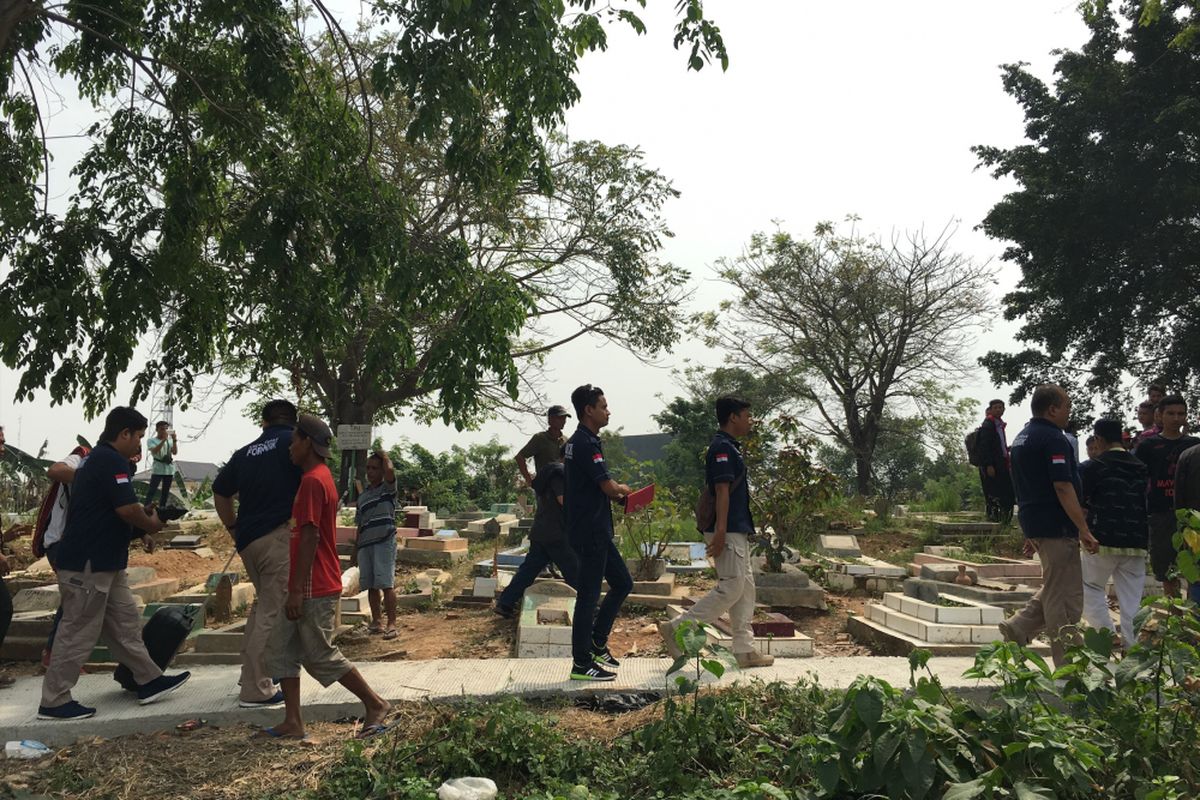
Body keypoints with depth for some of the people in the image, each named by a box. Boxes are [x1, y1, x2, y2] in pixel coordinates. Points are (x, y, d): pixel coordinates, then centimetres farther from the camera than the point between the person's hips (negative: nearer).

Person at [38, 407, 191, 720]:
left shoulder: (94, 459, 16)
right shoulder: (112, 461, -17)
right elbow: (127, 509, -23)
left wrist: (139, 533, 13)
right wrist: (151, 525, -4)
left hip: (103, 563, 11)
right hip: (89, 564, -11)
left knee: (126, 622, 13)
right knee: (78, 633, 0)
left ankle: (149, 680, 19)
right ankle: (54, 701, 10)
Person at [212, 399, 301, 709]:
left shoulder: (245, 452, 15)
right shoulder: (293, 441, -4)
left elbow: (220, 492, 20)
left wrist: (234, 529, 28)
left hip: (248, 540, 7)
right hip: (279, 535, -7)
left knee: (263, 604, 22)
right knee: (273, 612, -2)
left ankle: (253, 675, 28)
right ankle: (256, 690, 1)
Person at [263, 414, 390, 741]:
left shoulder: (312, 481, -16)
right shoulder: (321, 477, 15)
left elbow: (309, 537, -22)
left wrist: (297, 590, -21)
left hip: (314, 591, -10)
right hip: (309, 589, 10)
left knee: (322, 657, -2)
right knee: (280, 651, 10)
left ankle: (376, 705, 9)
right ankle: (293, 722, 13)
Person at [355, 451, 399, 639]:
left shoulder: (388, 488, 3)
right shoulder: (363, 496, 18)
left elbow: (389, 470, -19)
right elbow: (360, 524, 21)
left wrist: (384, 456, 0)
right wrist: (356, 546, 14)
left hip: (385, 542, -6)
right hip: (365, 544, 6)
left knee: (386, 584, -10)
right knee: (371, 585, 8)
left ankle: (391, 624, -8)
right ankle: (377, 621, 16)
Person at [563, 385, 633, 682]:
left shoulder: (577, 442, 15)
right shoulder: (586, 444, -18)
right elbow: (609, 487, -20)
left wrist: (617, 494, 7)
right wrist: (623, 490, 2)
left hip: (596, 531, 10)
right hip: (590, 532, -10)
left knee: (622, 583, 16)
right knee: (588, 594, -2)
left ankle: (597, 643, 24)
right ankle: (582, 664, 8)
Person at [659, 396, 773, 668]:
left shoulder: (729, 447, 17)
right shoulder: (722, 447, -14)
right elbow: (722, 491, -21)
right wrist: (720, 532, -24)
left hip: (737, 531, 11)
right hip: (728, 531, -11)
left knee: (745, 587, 11)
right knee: (731, 587, -9)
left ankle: (745, 650, 17)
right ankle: (677, 629, -3)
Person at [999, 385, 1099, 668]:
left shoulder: (1022, 438, 15)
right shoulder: (1053, 438, -15)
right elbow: (1063, 487, -21)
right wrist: (1084, 530, -18)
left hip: (1033, 523, 9)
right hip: (1056, 526, -9)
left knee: (1054, 588, 21)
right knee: (1066, 597, -1)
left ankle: (1018, 626, 12)